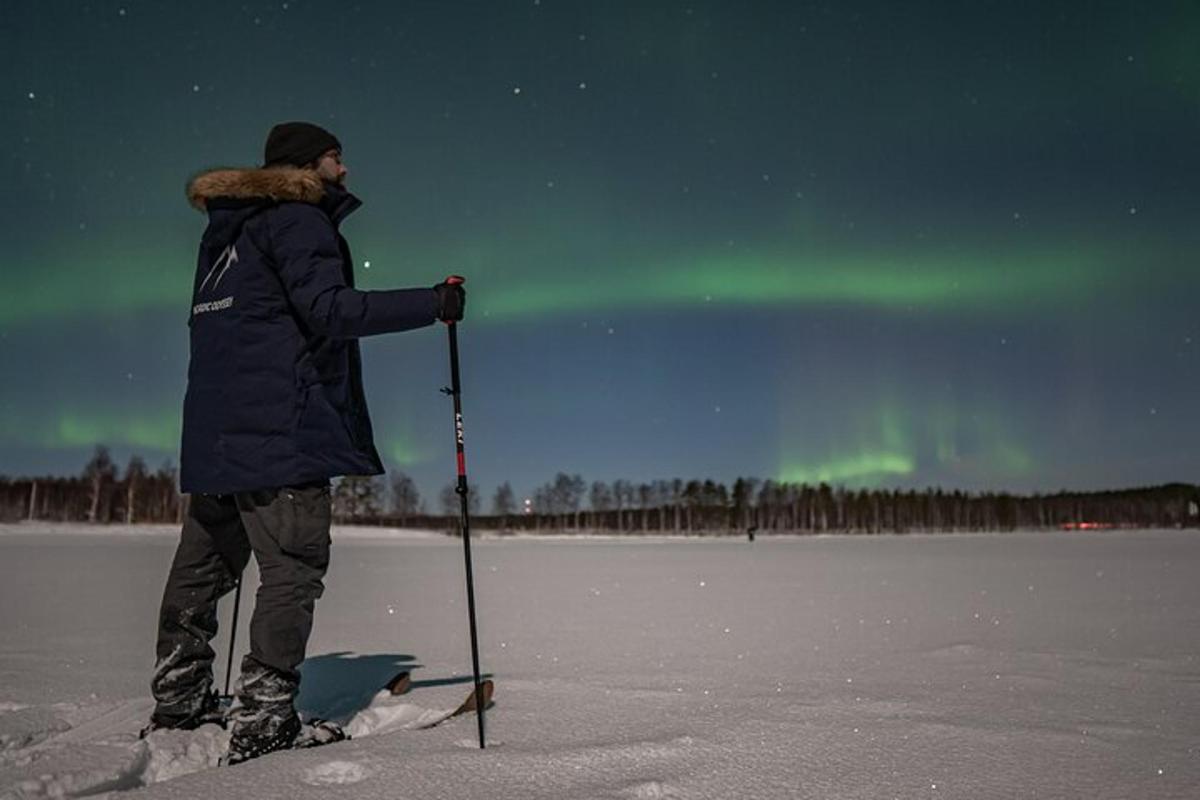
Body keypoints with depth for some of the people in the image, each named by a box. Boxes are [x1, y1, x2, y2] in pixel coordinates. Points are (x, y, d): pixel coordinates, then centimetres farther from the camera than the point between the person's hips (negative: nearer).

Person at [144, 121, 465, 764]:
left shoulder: (228, 230, 23)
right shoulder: (297, 218, -4)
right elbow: (328, 309, -17)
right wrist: (433, 303, -19)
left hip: (214, 430, 9)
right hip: (279, 428, -9)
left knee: (205, 564, 14)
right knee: (293, 567, -6)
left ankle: (177, 705, 24)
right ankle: (261, 723, -8)